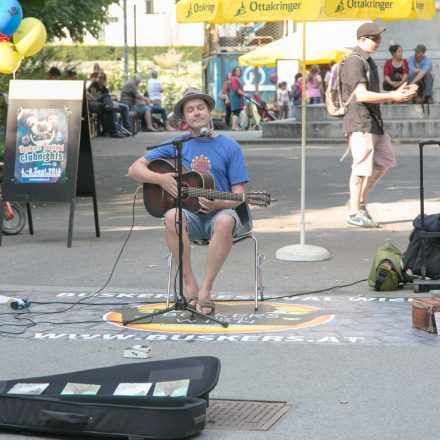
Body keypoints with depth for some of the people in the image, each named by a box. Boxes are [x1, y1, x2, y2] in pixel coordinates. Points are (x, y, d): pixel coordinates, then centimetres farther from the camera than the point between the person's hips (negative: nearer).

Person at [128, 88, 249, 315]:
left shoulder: (229, 147, 5)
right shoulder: (176, 146, 9)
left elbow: (238, 194, 0)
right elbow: (135, 169, 8)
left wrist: (218, 204, -20)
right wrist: (160, 179, -10)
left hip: (219, 212, -1)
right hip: (190, 213, 1)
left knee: (225, 221, -38)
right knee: (172, 217, -35)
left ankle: (205, 288, -29)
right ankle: (189, 284, -25)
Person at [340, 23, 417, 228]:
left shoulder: (369, 62, 19)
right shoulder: (354, 62, -14)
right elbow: (361, 95, -22)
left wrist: (397, 93, 10)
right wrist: (393, 97, -20)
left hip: (373, 122, 10)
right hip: (359, 122, -10)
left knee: (384, 161, 13)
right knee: (362, 166, -7)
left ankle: (360, 200, 23)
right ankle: (355, 213, -1)